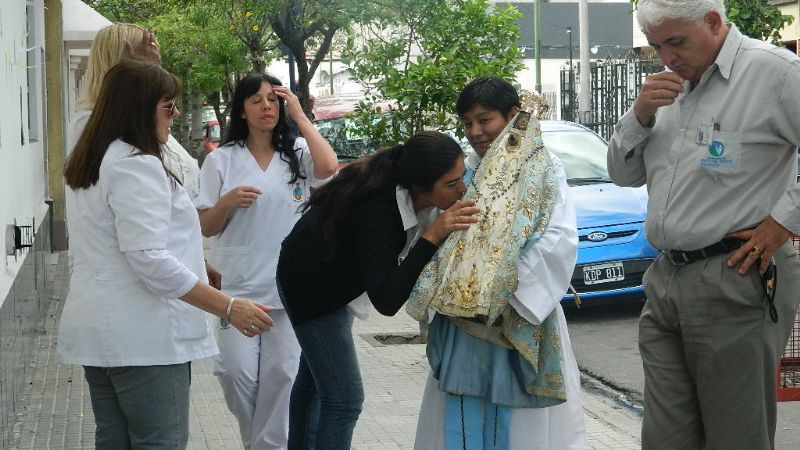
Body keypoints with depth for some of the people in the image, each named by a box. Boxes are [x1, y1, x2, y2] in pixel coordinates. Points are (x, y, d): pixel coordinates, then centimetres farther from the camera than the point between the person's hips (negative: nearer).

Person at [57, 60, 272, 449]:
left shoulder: (87, 164, 16)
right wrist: (229, 307, -21)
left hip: (96, 329, 10)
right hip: (141, 336, -10)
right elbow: (151, 260, -23)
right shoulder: (136, 165, -15)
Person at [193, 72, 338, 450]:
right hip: (238, 286, 0)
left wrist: (300, 115, -11)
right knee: (238, 374, -1)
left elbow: (329, 168, -20)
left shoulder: (298, 153, 3)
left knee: (281, 375, 3)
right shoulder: (222, 160, 4)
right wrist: (227, 202, -15)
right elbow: (206, 228, 6)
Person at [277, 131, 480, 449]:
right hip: (310, 288, -9)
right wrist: (431, 236, -49)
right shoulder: (377, 214, -40)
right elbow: (387, 301, -45)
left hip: (334, 278, 9)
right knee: (343, 399, -10)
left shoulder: (405, 194, -19)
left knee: (314, 376, 26)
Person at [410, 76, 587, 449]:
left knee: (524, 420, 1)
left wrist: (509, 290, -19)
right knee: (464, 420, 7)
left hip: (522, 318, -4)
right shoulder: (464, 173, 11)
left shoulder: (543, 169, -2)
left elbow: (560, 239, -14)